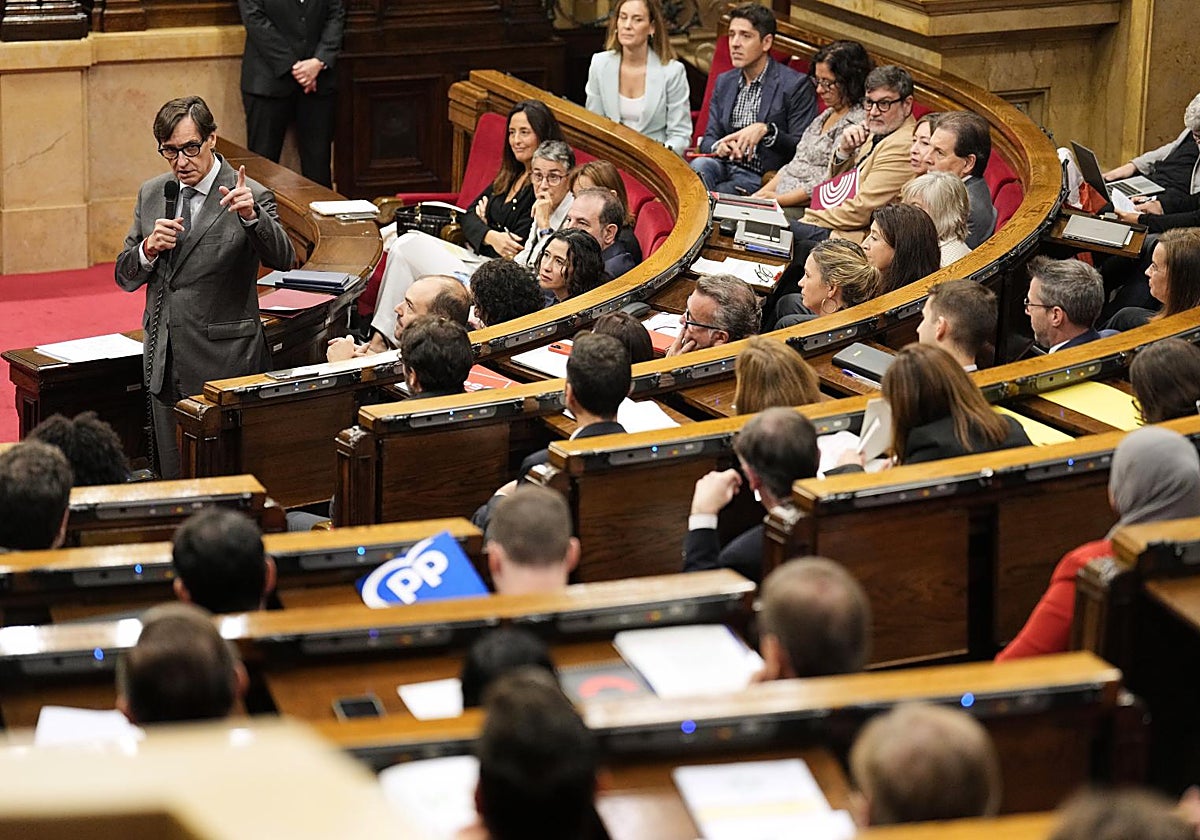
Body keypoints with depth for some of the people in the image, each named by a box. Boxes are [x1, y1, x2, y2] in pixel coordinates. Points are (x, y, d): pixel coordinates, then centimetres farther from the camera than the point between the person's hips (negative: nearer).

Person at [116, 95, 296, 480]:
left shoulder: (249, 196, -7)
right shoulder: (152, 194, 9)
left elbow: (283, 259, -21)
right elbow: (125, 277, 12)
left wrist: (250, 215, -38)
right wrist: (149, 248, -10)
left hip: (222, 364, -5)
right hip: (165, 365, 5)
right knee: (173, 477, 10)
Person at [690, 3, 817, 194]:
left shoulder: (796, 85, -4)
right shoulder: (724, 82, 17)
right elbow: (708, 140, 15)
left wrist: (766, 130, -25)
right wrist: (719, 147, -11)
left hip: (762, 179, -5)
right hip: (725, 166, 5)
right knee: (699, 165, -30)